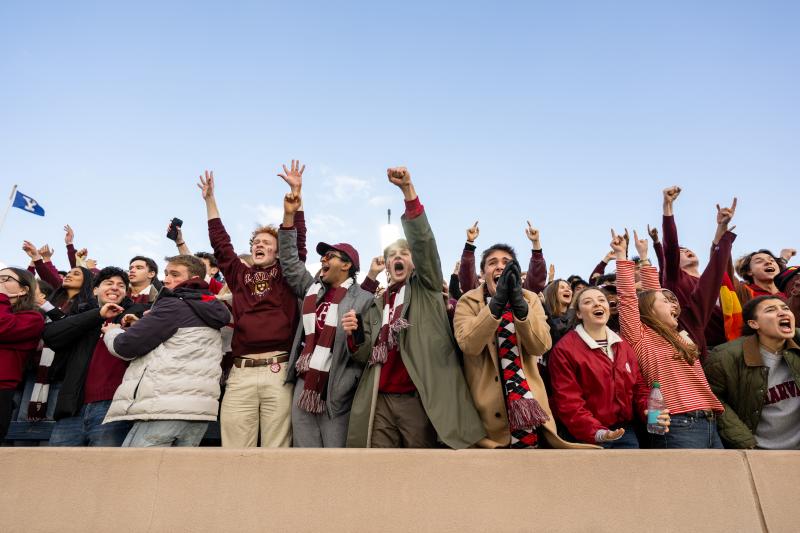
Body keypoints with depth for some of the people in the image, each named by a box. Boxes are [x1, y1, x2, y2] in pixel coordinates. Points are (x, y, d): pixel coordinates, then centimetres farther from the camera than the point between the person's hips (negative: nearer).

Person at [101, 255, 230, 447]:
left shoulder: (174, 305, -5)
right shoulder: (210, 311, 19)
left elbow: (126, 346, -6)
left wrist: (112, 332, 16)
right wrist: (136, 327, 17)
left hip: (165, 406, -8)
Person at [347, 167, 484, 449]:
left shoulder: (426, 288, 9)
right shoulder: (376, 305, 20)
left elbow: (423, 240, -7)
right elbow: (365, 356, 17)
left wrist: (408, 190, -16)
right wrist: (353, 336, -5)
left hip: (417, 397, -3)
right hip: (380, 399, 4)